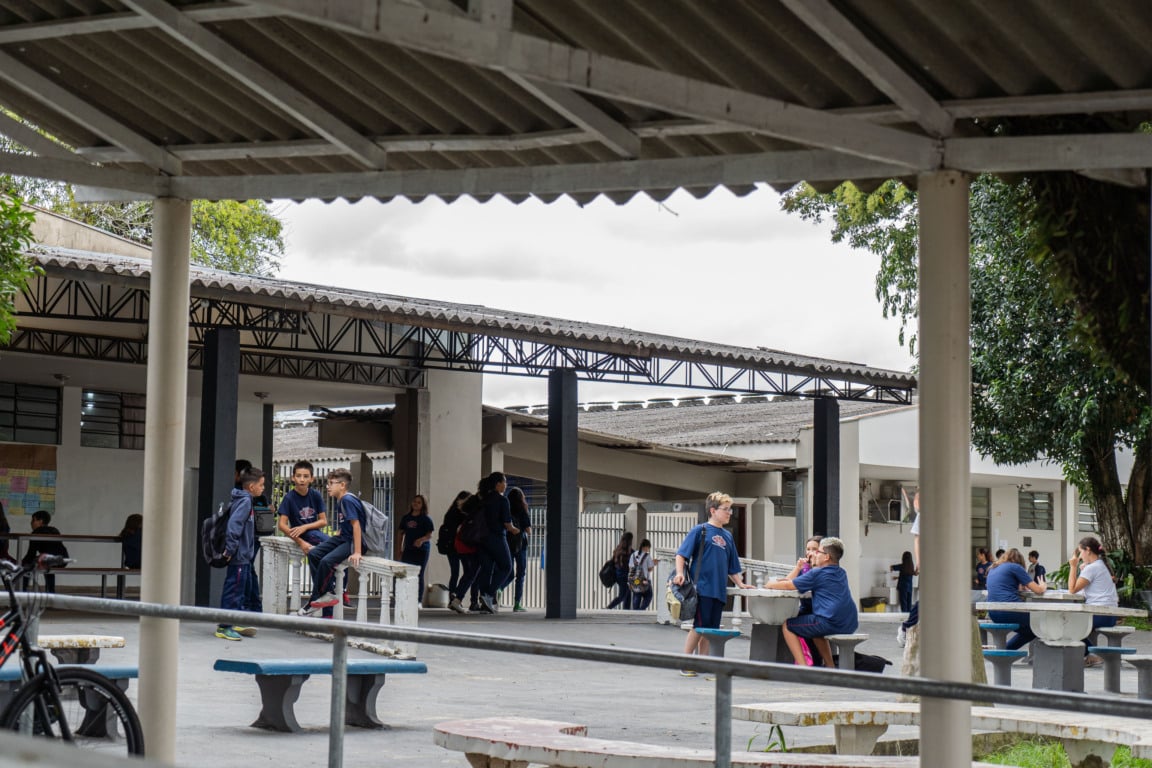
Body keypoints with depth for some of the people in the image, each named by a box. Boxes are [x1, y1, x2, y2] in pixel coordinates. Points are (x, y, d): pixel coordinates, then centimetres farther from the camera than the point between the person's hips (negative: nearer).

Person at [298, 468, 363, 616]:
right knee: (313, 554, -2)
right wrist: (335, 537, 8)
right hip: (342, 538, 10)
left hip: (354, 541, -10)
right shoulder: (337, 500, 11)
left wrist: (357, 552, -28)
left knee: (327, 561, -24)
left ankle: (315, 600, -8)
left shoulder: (348, 500, -18)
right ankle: (329, 592, -1)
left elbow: (356, 525, -24)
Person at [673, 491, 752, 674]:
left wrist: (740, 584, 13)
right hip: (702, 588, -6)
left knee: (711, 629, 7)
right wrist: (680, 573, -21)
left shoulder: (727, 536, 17)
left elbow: (732, 567, 23)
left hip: (719, 590, 6)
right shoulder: (700, 530, 0)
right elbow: (681, 553, -6)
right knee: (699, 626, -8)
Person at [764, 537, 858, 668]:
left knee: (787, 626, 5)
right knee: (816, 627, 38)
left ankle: (803, 666, -6)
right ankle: (830, 665, 33)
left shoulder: (817, 573, -5)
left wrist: (771, 584, 20)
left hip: (831, 623, -8)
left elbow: (788, 585, 1)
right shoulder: (841, 573, 19)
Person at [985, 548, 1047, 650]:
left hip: (993, 615, 8)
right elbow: (1038, 590, -1)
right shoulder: (1015, 567, 0)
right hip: (1010, 611, -8)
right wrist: (1043, 586, 20)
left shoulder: (993, 569, 20)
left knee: (1028, 632, 24)